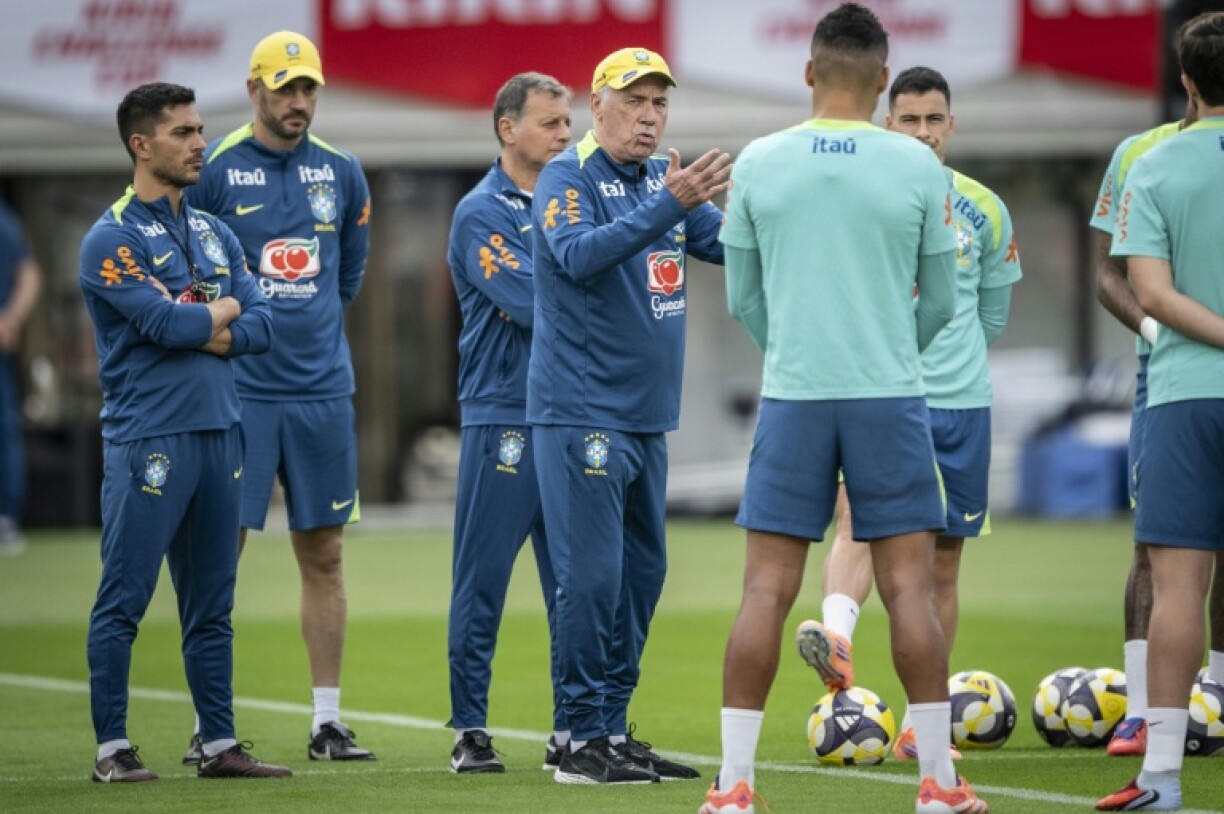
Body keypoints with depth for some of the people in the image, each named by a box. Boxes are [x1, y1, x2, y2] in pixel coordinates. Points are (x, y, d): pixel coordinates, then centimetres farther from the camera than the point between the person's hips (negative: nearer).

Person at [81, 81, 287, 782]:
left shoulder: (216, 236, 16)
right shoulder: (112, 240, -6)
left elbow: (261, 327, 7)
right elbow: (166, 323, -17)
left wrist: (194, 330, -10)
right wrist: (222, 311, 1)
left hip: (220, 432, 7)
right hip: (148, 438, -7)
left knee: (212, 605, 10)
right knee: (124, 599, -4)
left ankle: (220, 744, 14)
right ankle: (113, 748, 0)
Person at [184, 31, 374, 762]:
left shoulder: (341, 174, 8)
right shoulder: (213, 171, -4)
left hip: (322, 391, 4)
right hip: (237, 391, -4)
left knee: (324, 556, 6)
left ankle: (328, 721, 11)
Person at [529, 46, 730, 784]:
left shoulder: (663, 178, 12)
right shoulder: (569, 179, -10)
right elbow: (579, 255, -27)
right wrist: (669, 204, -35)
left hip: (648, 417, 8)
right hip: (583, 412, -8)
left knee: (641, 573, 12)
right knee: (593, 576, -9)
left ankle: (614, 727, 20)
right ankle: (584, 742, -4)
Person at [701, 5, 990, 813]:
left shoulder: (758, 163, 1)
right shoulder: (918, 166, -2)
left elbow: (743, 299, 9)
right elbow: (941, 302, 8)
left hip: (791, 397, 1)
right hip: (892, 397, -1)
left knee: (767, 590, 2)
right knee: (910, 587, 2)